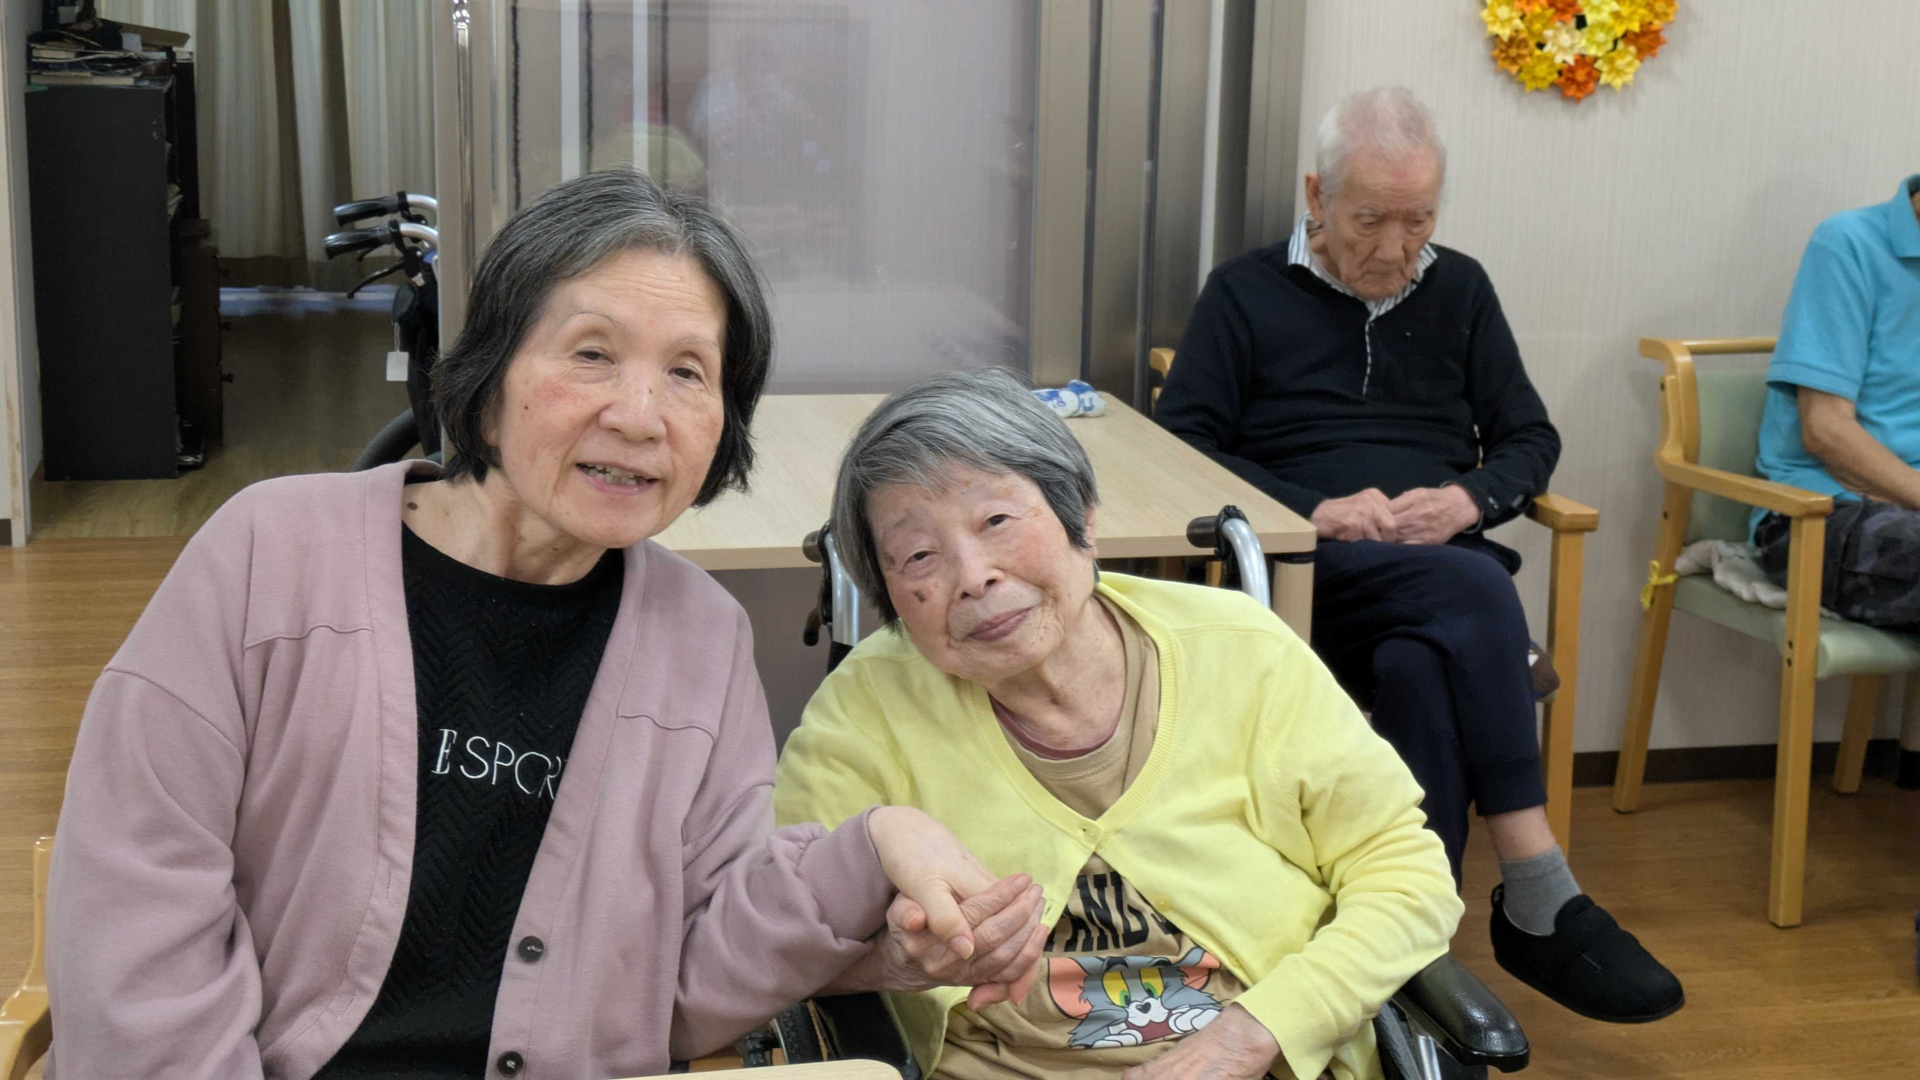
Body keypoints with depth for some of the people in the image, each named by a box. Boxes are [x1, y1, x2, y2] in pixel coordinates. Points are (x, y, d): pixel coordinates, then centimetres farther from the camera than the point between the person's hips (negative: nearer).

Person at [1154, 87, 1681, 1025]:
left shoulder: (1459, 290, 20)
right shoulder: (1246, 293, 11)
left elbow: (1531, 439, 19)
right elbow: (1180, 445, 3)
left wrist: (1469, 500, -5)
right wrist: (1316, 512, -12)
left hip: (1445, 572, 3)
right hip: (1309, 570, -3)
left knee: (1423, 665, -36)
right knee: (1471, 591, -35)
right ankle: (1540, 904, -36)